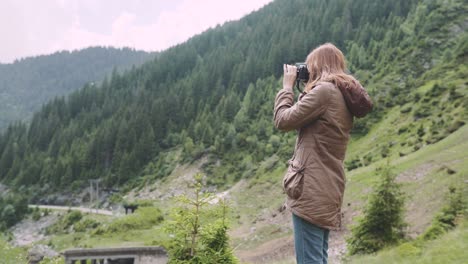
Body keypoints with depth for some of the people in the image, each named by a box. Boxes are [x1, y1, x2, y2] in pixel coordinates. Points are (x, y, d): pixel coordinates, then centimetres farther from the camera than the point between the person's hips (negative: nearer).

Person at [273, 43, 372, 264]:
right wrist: (305, 91, 18)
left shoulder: (324, 90, -11)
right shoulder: (344, 96, 16)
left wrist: (287, 85, 4)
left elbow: (283, 121, -9)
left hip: (312, 188, -10)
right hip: (327, 190, 10)